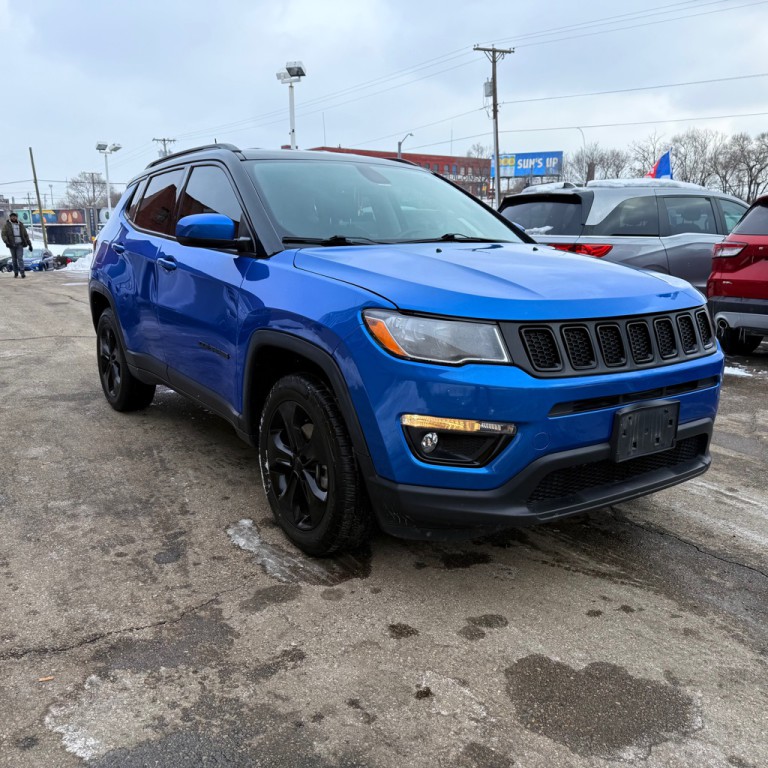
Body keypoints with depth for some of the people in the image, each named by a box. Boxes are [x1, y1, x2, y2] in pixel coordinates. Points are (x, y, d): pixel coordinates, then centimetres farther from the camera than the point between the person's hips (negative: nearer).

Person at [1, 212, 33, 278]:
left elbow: (26, 235, 14)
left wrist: (30, 244, 9)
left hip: (20, 244, 0)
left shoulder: (20, 225, 9)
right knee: (14, 259, 5)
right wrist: (6, 242, -21)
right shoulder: (6, 225, 3)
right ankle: (16, 272, 14)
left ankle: (22, 272, -14)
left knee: (20, 258, -11)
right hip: (12, 245, 0)